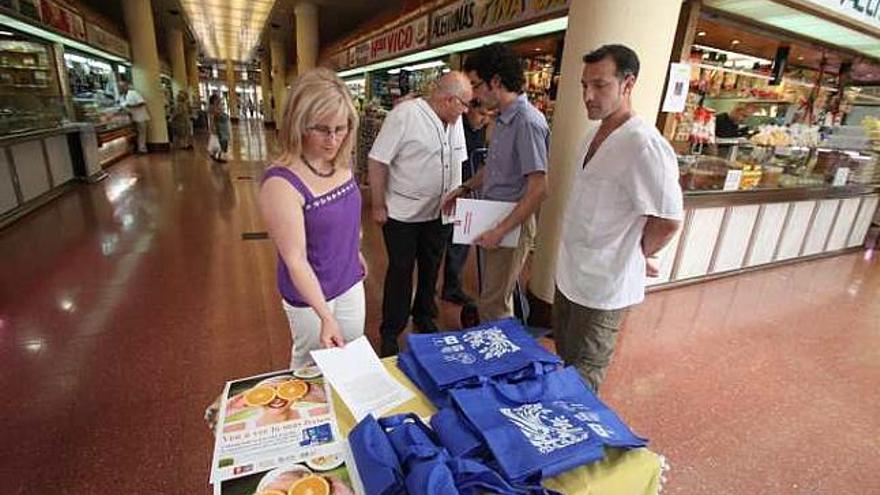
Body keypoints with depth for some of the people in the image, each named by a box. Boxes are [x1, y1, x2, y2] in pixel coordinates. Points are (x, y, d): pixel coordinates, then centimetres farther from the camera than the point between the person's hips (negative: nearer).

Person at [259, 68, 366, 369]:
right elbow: (295, 259, -25)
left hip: (350, 283, 6)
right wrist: (325, 316, -29)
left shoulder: (341, 162, -6)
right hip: (309, 294, -6)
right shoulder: (282, 183, -27)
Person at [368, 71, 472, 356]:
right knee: (400, 272, 5)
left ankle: (424, 318, 39)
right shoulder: (404, 115, -17)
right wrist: (378, 206, -13)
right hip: (402, 214, -6)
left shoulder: (455, 121, 4)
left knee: (431, 269, 17)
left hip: (439, 213, 6)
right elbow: (377, 161, -16)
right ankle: (390, 333, 24)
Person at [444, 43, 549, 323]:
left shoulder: (527, 122, -21)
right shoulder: (503, 119, 9)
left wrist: (501, 231, -22)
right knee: (491, 295, 22)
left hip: (513, 223, -9)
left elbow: (538, 190, -24)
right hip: (494, 218, 9)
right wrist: (466, 188, 13)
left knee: (495, 305, 1)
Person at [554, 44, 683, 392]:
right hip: (570, 273, 9)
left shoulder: (643, 144, -23)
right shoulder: (595, 134, 7)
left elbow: (668, 220, -22)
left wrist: (639, 257, -6)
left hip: (603, 287, -9)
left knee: (581, 378, 9)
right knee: (563, 358, 25)